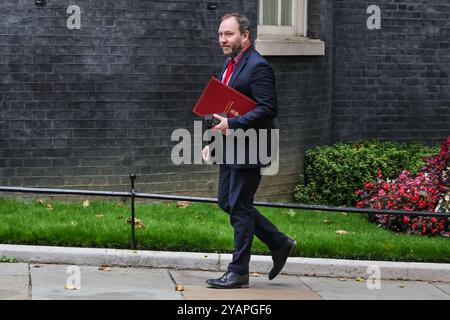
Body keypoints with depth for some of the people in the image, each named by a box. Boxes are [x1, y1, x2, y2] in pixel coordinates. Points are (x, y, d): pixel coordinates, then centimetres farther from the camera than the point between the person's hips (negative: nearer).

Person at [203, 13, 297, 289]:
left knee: (239, 207, -4)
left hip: (249, 149, -10)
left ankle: (239, 272, 5)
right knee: (228, 203, 12)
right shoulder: (230, 64, 15)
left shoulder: (258, 67, -16)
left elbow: (268, 109, -23)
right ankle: (280, 244, 22)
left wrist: (232, 125, -26)